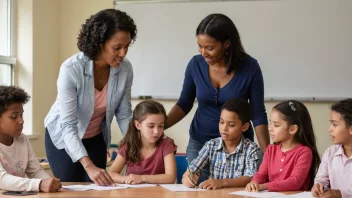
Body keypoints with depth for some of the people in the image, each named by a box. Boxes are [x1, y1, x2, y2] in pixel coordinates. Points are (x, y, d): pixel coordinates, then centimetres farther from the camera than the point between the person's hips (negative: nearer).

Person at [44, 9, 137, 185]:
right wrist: (89, 167, -42)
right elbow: (68, 125, -31)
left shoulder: (125, 69, -18)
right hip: (64, 138, -4)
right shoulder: (71, 69, -31)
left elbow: (124, 114, -5)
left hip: (96, 139, 4)